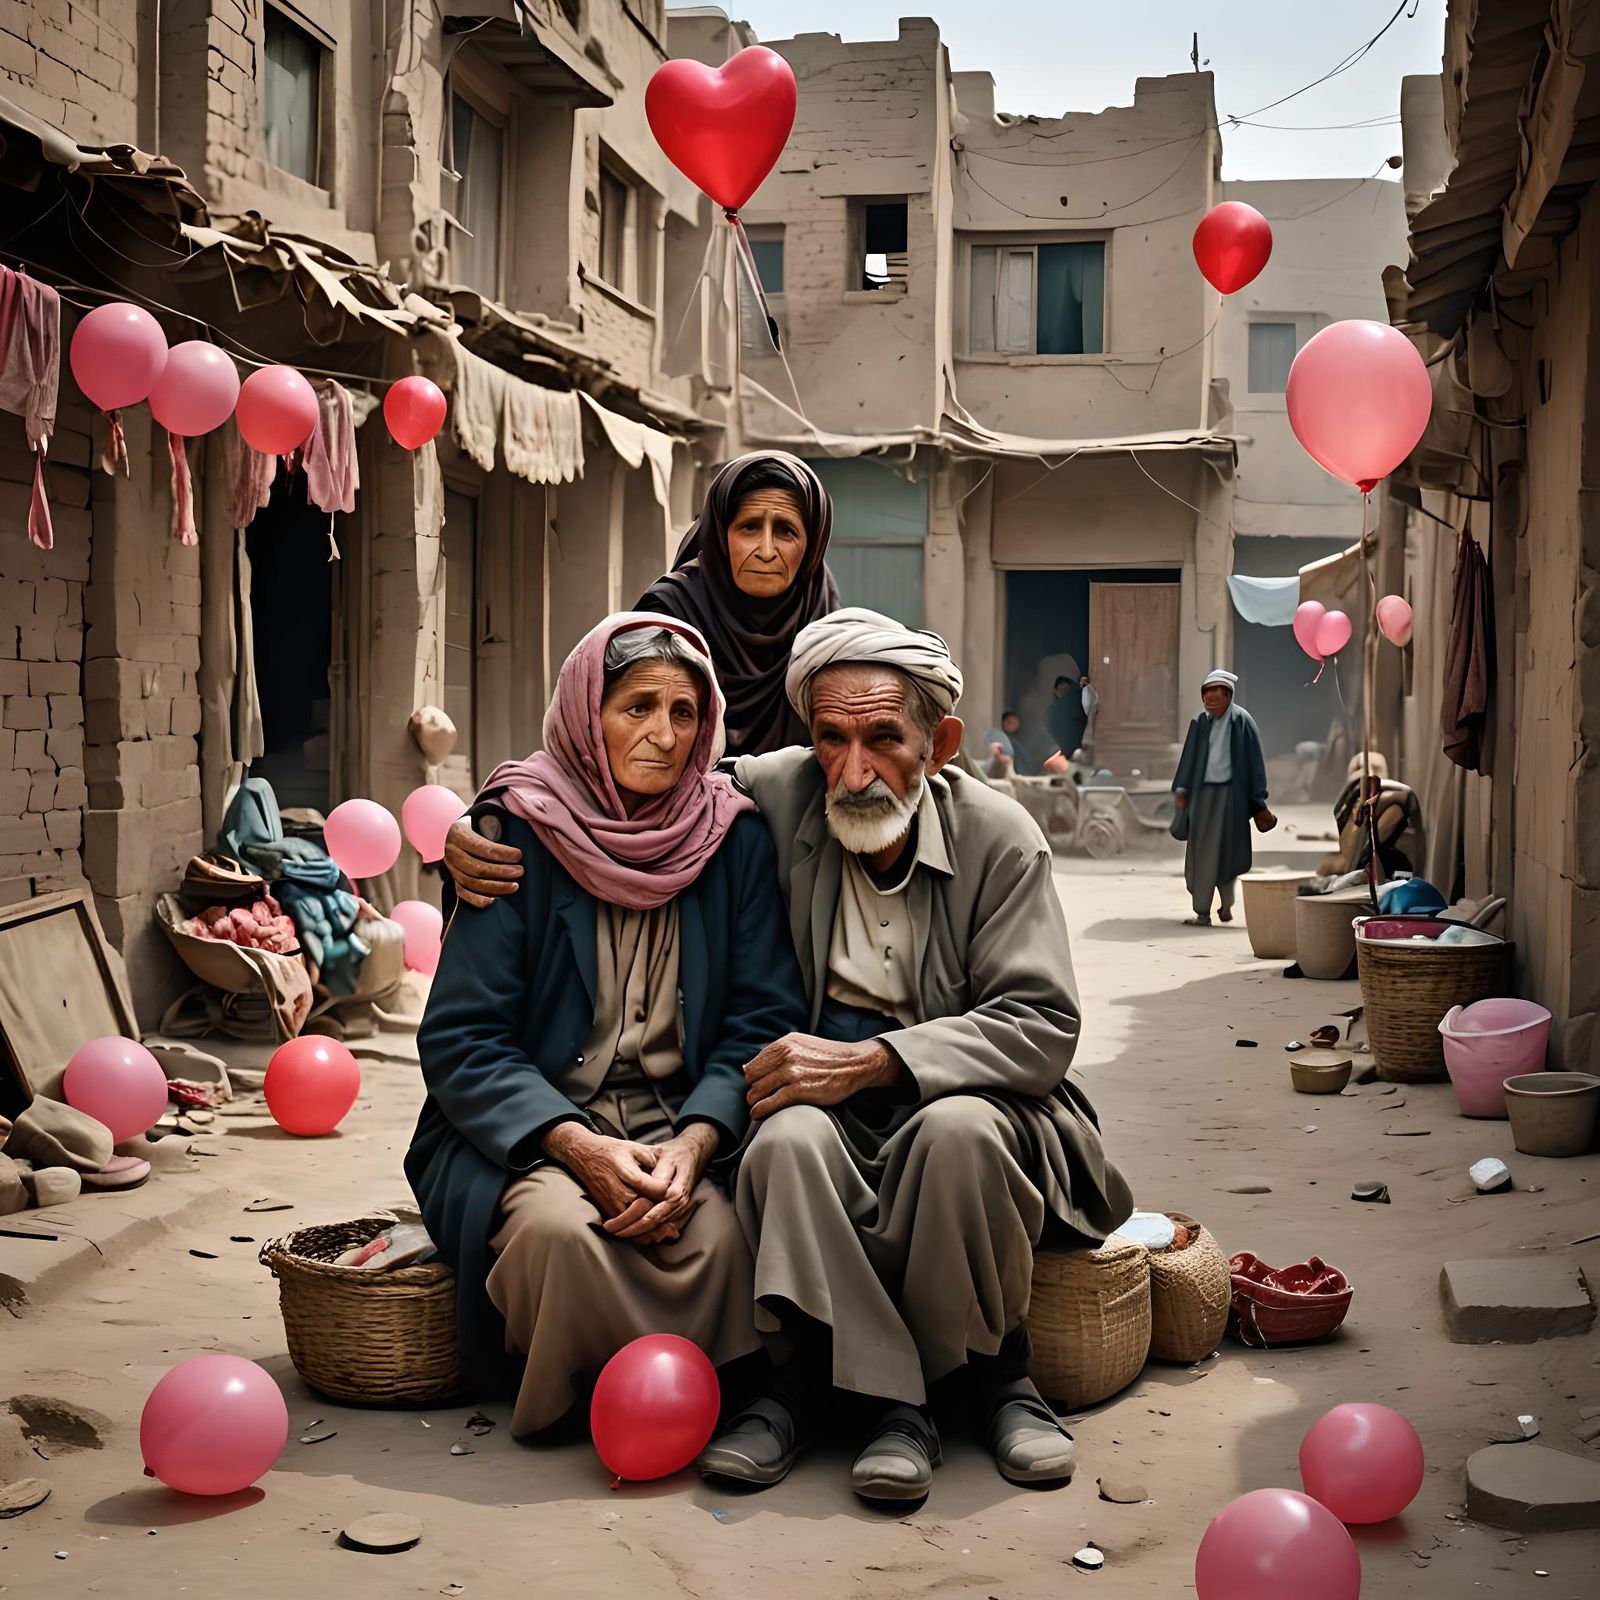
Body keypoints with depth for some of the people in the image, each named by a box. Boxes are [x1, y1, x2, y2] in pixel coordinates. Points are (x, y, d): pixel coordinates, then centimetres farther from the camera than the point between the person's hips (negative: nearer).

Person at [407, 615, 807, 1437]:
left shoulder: (733, 838, 3)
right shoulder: (523, 834, -5)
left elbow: (762, 1021, 1)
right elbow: (459, 1038, -7)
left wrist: (694, 1144, -18)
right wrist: (578, 1146, -21)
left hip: (680, 1126, 2)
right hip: (526, 1132, -1)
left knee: (719, 1233, -31)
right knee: (559, 1225, -34)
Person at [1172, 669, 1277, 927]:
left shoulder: (1241, 721, -4)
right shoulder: (1201, 723, 7)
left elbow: (1253, 761, -3)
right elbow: (1189, 758, 9)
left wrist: (1258, 801, -4)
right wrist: (1181, 789, -1)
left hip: (1230, 794, -3)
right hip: (1203, 792, 3)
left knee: (1226, 850, 1)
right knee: (1202, 851, 0)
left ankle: (1226, 903, 22)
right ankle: (1202, 910, 3)